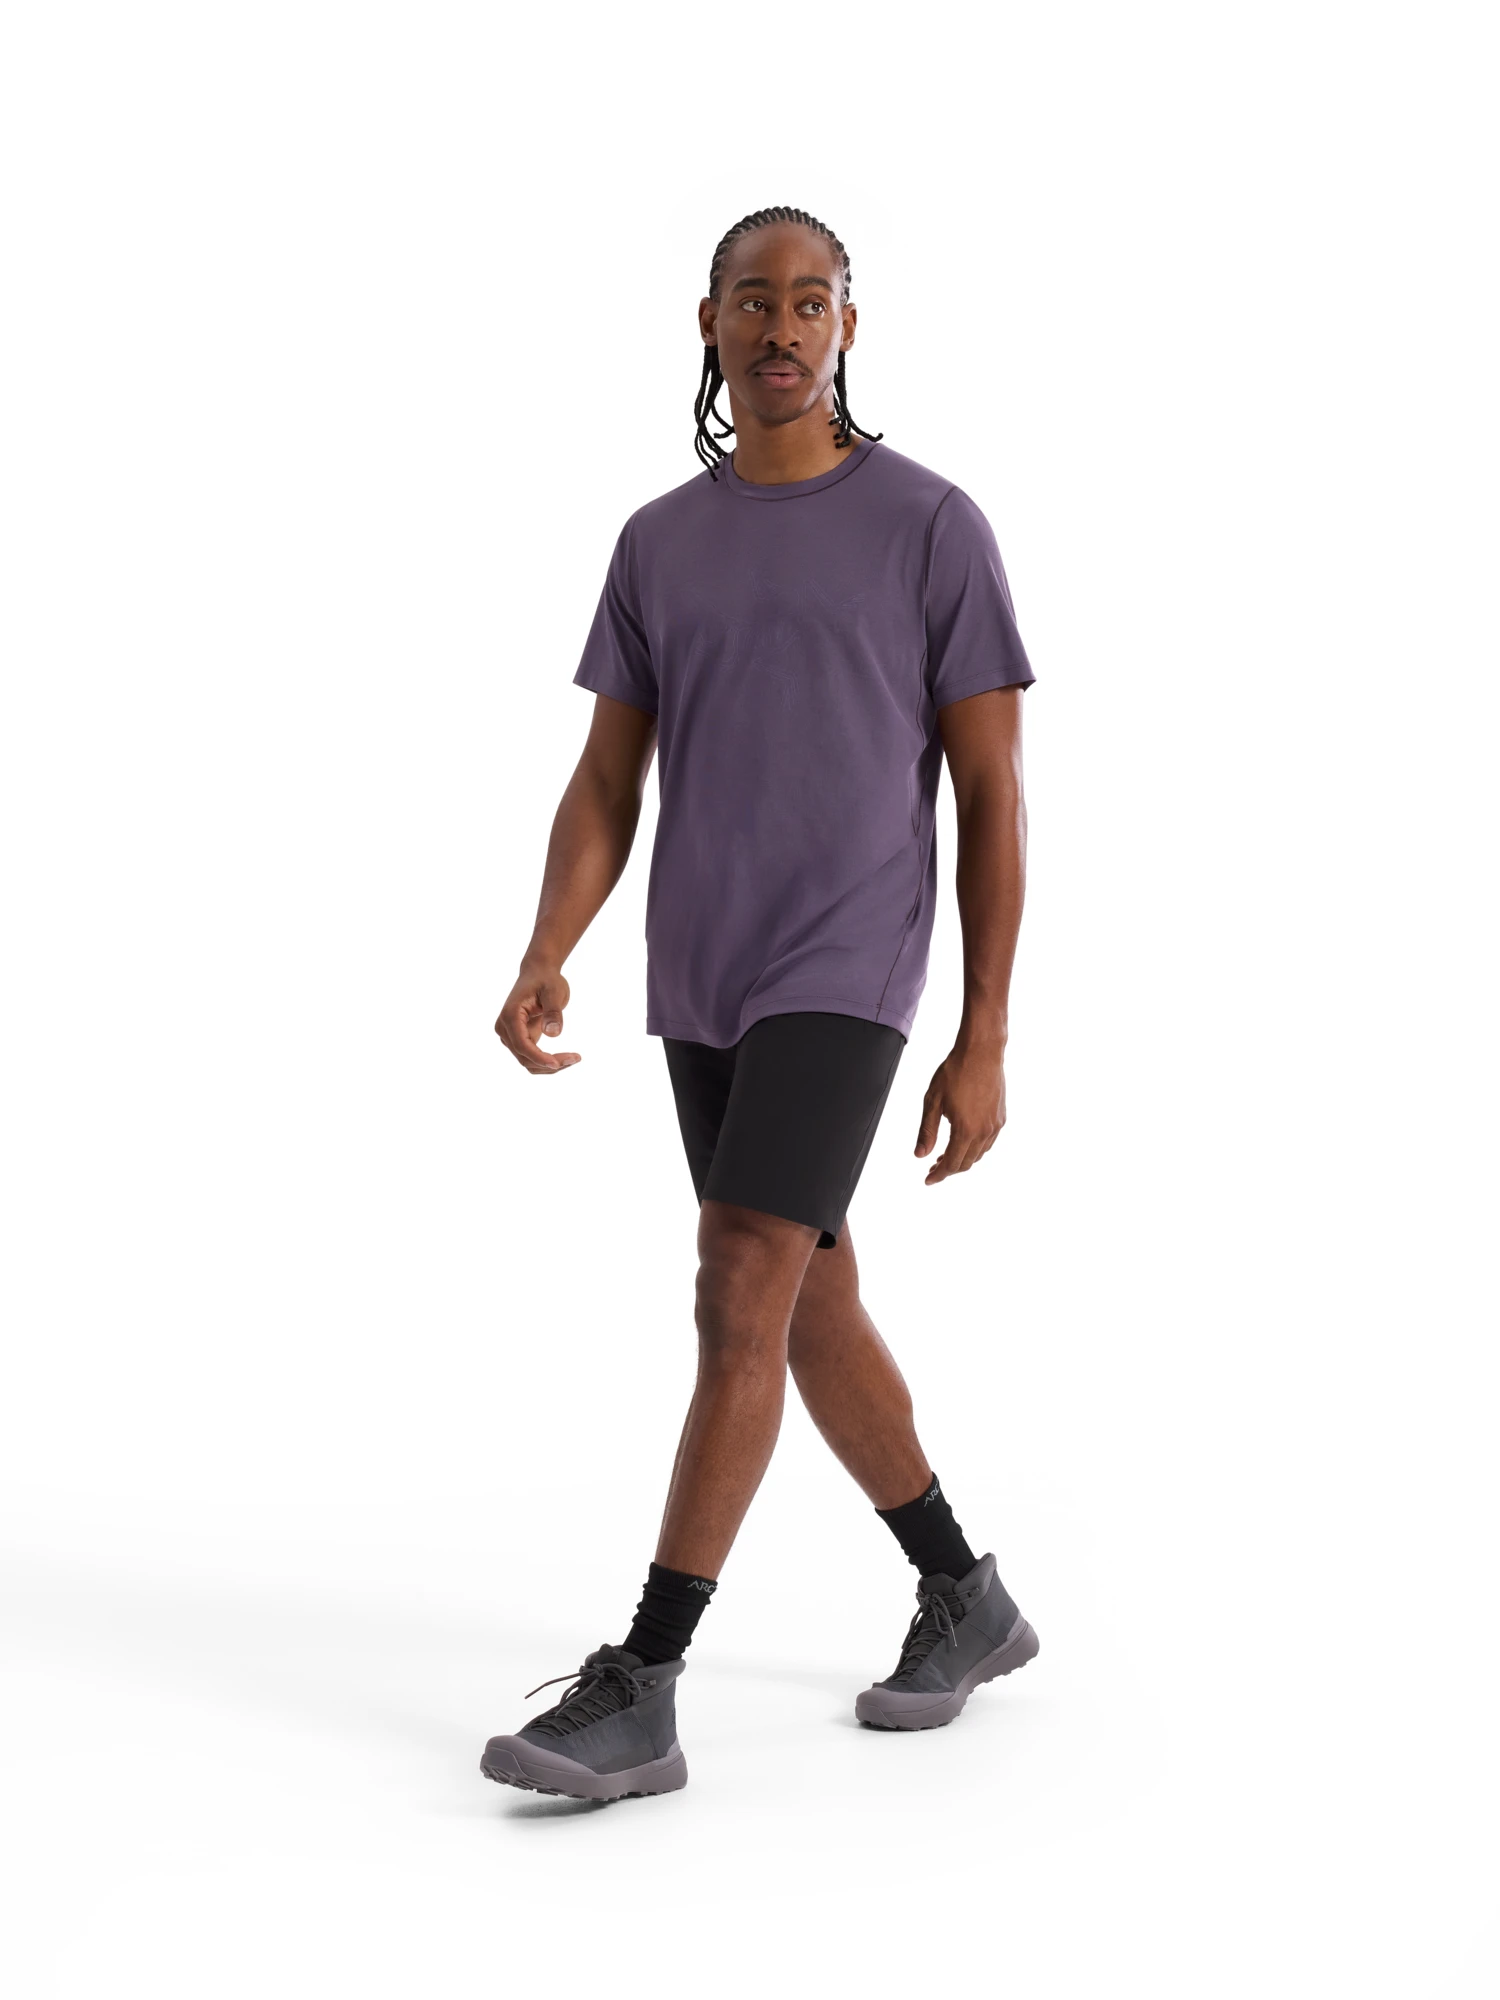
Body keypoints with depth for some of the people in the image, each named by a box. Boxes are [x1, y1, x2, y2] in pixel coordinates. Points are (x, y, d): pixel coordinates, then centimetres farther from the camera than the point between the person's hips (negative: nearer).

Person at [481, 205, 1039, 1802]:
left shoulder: (936, 529, -6)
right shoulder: (658, 545, 9)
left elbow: (994, 795, -5)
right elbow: (603, 792, 6)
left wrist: (984, 1042, -9)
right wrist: (542, 966, -13)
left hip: (844, 978, -6)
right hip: (699, 983, 6)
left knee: (737, 1301, -16)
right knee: (812, 1310, 12)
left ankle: (636, 1696, -15)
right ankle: (965, 1600, 30)